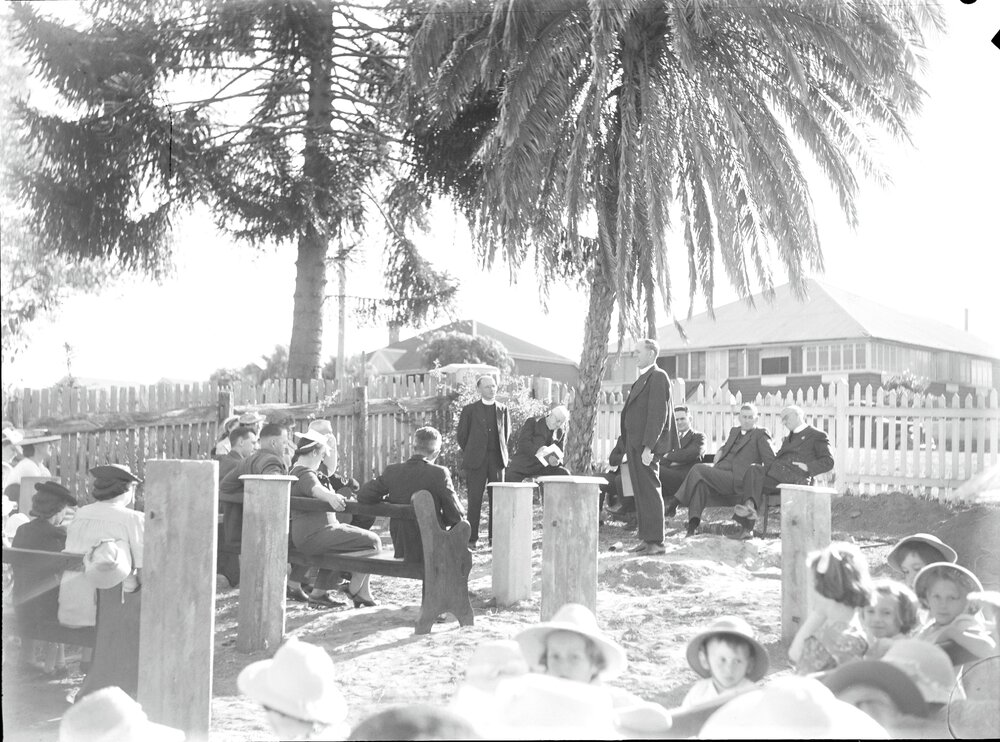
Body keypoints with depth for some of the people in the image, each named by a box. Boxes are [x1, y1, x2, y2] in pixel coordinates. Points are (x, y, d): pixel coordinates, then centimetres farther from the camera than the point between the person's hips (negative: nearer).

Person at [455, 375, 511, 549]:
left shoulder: (502, 409, 10)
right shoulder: (470, 410, 1)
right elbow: (461, 435, 7)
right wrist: (471, 453, 10)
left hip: (497, 459, 3)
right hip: (477, 461, -3)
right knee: (475, 499, -4)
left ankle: (494, 536, 11)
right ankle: (472, 538, 1)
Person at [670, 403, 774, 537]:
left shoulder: (761, 435, 7)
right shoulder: (734, 431, 27)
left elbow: (771, 462, 1)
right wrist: (715, 463, 17)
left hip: (737, 480, -6)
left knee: (698, 469, -25)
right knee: (700, 481, -28)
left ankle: (674, 503, -20)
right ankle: (693, 524, -34)